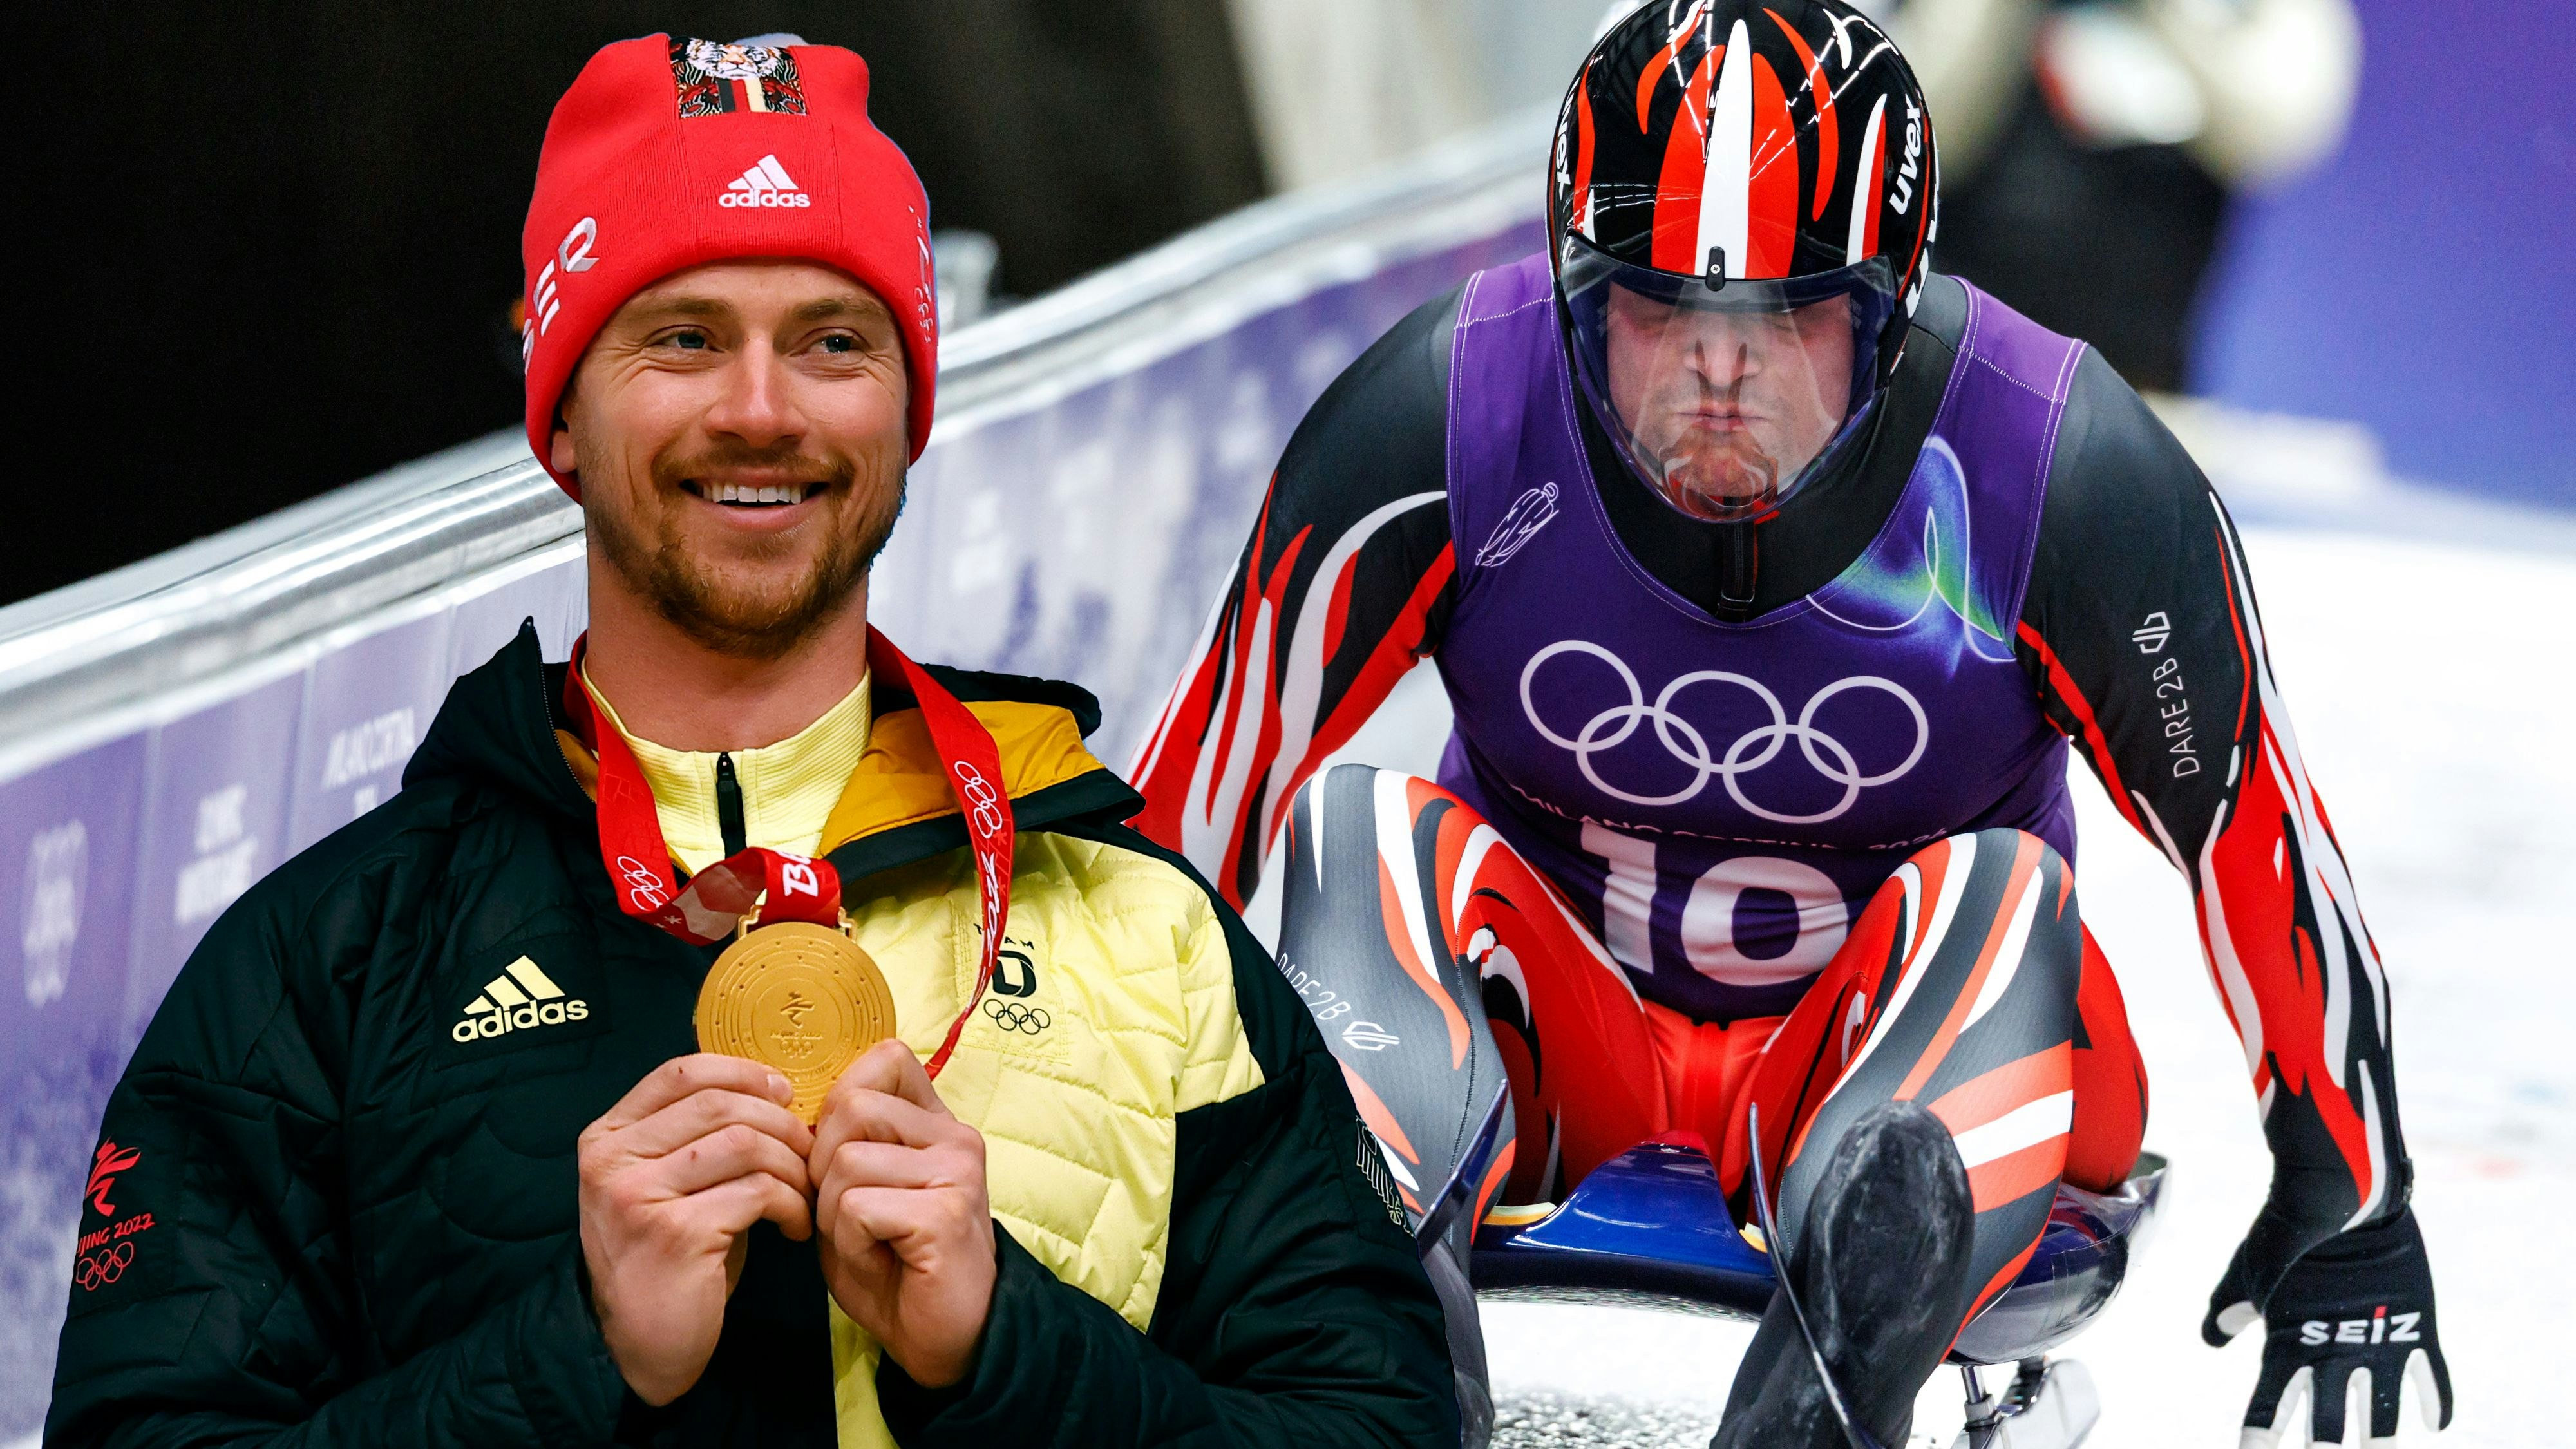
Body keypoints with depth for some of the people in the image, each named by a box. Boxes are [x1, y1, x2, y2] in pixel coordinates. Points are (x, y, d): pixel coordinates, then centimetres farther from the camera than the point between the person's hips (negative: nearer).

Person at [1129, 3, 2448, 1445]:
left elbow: (2257, 830, -10)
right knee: (1370, 837, -25)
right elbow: (1211, 761, -9)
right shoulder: (1443, 420, -19)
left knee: (1997, 898, -32)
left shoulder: (2065, 475, -21)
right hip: (1556, 1055, 1)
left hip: (1912, 1029, -1)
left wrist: (2352, 1211, -4)